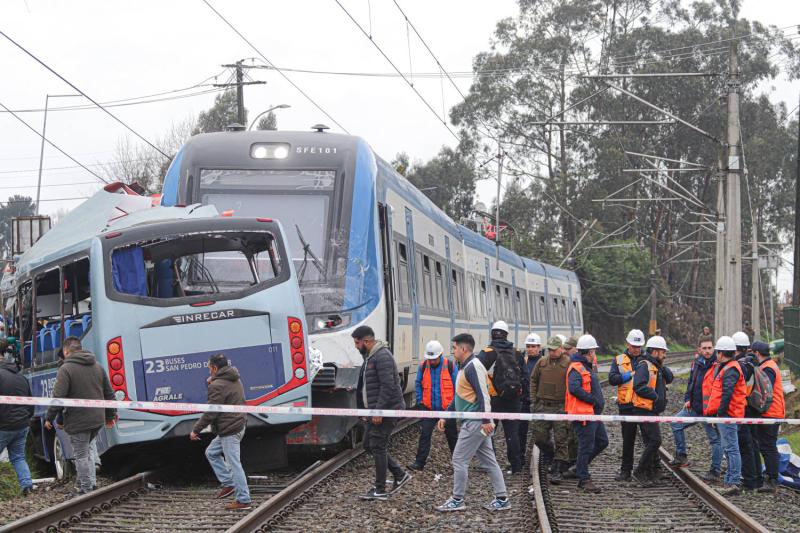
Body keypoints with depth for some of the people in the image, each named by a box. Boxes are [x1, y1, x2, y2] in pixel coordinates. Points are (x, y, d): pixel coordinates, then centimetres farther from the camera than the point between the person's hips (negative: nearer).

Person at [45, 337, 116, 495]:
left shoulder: (66, 369, -10)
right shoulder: (98, 367, 12)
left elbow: (58, 397, -15)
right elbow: (109, 393, 16)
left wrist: (50, 417, -4)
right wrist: (111, 415, 24)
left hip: (78, 421, -7)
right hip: (97, 420, 7)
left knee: (81, 456, 0)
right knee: (86, 452, 21)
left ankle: (86, 490, 0)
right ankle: (86, 484, 19)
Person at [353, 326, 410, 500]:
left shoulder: (382, 357, -17)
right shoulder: (369, 357, 16)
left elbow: (387, 386, -23)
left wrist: (379, 411, -24)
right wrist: (367, 410, 21)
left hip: (386, 410, -10)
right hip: (375, 411, 10)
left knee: (378, 447, -6)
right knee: (369, 445, 13)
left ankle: (380, 491, 0)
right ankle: (400, 474, 20)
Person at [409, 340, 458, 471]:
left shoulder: (450, 366, -9)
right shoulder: (423, 366, -3)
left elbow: (457, 386, -4)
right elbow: (418, 385, 8)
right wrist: (420, 401, 0)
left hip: (447, 408, -1)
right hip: (429, 409, 1)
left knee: (452, 436, 12)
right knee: (424, 434, -4)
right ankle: (419, 462, 0)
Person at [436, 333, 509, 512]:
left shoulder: (473, 366, -15)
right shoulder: (465, 367, 17)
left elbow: (483, 395, -23)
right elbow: (459, 397, 26)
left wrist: (486, 420, -27)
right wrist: (446, 415, 25)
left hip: (475, 422, -10)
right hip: (475, 422, 10)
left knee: (459, 460, -4)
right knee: (488, 461, 10)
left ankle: (457, 500, 2)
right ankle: (502, 499, 11)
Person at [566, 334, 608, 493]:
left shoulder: (587, 367, 20)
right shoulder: (576, 368, -14)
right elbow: (574, 388, -28)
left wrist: (598, 402, 14)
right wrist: (593, 400, -22)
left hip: (593, 413, 10)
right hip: (583, 414, -10)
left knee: (602, 441, 16)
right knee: (586, 446, -6)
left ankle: (580, 468, 26)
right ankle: (584, 480, 0)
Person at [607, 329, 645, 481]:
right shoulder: (619, 360, 8)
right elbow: (612, 379, -6)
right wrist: (630, 375, -13)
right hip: (627, 406, 1)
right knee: (628, 439, 8)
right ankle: (626, 470, 14)